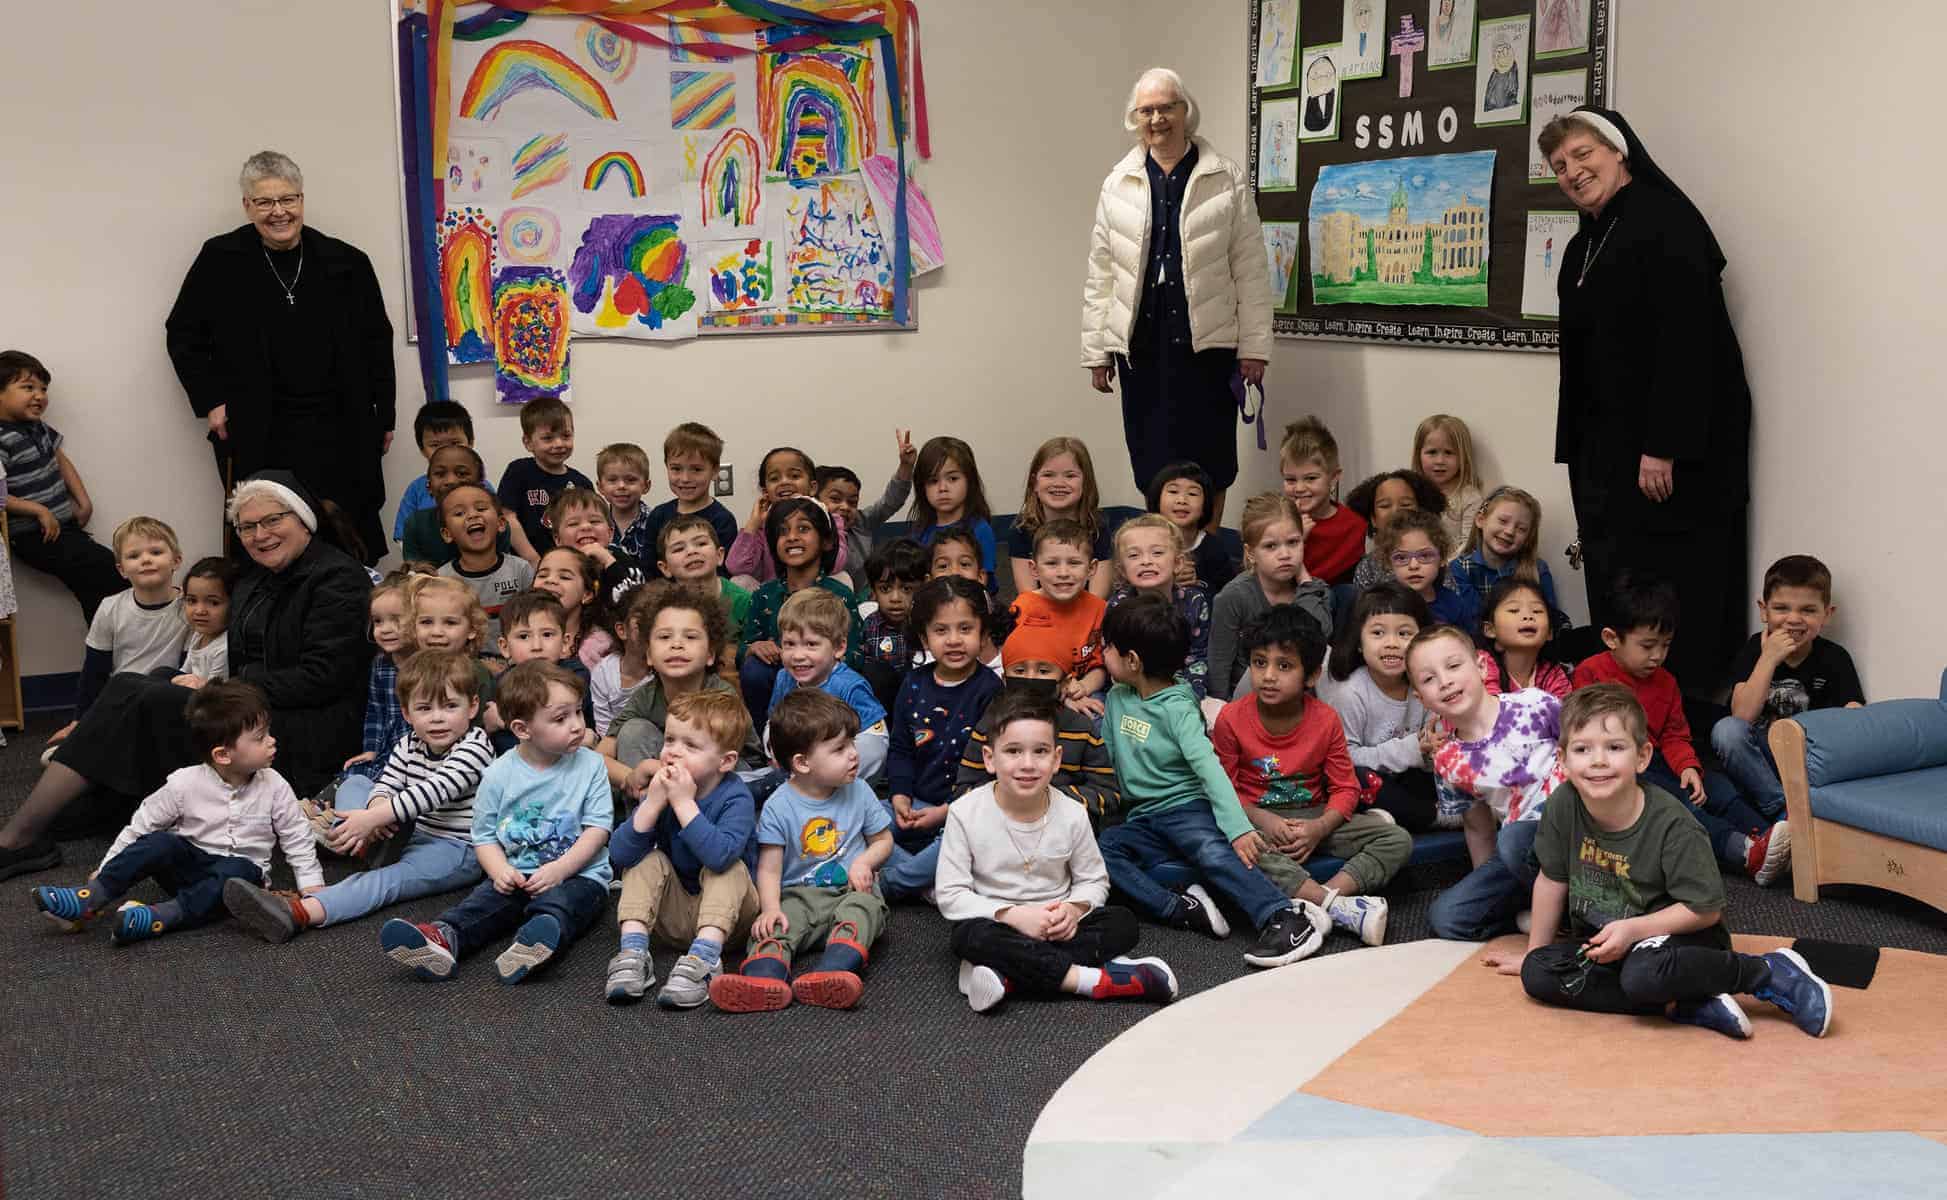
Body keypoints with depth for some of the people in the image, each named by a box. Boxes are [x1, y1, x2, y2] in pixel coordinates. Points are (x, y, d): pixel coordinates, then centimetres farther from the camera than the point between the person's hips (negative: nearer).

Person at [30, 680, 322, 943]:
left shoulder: (274, 787, -8)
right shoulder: (185, 784, -10)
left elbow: (297, 839, 0)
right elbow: (140, 826, -1)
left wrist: (313, 886, -8)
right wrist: (105, 869, -3)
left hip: (239, 869, 0)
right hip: (191, 865, 0)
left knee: (239, 870, -34)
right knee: (161, 843, -29)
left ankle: (163, 915, -45)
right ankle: (89, 900, -29)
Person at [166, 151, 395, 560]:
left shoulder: (347, 263, 5)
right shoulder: (220, 260, 2)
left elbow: (377, 342, 12)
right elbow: (183, 334, 9)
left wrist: (384, 417, 10)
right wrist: (210, 402, 0)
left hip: (341, 434, 2)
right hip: (258, 438, -1)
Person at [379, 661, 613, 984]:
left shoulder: (590, 765, 1)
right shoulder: (498, 775, 3)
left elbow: (598, 827, -4)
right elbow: (485, 835, 8)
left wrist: (559, 869, -17)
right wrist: (500, 870, -13)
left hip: (577, 874, -2)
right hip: (516, 875, 2)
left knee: (560, 903, -33)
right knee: (487, 898, -26)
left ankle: (531, 943, -63)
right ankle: (443, 938, -53)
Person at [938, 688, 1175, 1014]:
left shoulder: (1072, 814, -8)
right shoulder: (966, 813, -14)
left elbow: (1093, 880, 5)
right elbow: (951, 896, -13)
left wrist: (1074, 909, -19)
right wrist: (1013, 915, -25)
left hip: (1055, 926, 3)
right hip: (999, 924, -2)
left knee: (1124, 923, -20)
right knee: (971, 936, -35)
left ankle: (1008, 973, -30)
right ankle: (1090, 979, -31)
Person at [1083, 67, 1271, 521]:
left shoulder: (1227, 180, 2)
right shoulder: (1118, 184, 8)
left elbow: (1251, 271, 1)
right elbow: (1100, 274, 9)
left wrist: (1254, 346, -3)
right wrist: (1096, 350, 7)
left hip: (1208, 343, -2)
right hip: (1141, 343, 2)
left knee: (1208, 465, 2)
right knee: (1151, 465, 5)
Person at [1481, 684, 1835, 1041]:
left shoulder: (1671, 825, -23)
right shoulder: (1563, 806, -12)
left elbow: (1705, 909, -16)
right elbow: (1552, 880, 2)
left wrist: (1632, 929, -27)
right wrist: (1533, 953, 11)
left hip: (1678, 934, -6)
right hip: (1601, 942, 6)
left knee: (1643, 974, -38)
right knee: (1538, 973, -19)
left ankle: (1771, 970, -13)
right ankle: (1687, 1007, -20)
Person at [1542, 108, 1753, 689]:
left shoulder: (1666, 222, -9)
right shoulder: (1582, 249, 18)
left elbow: (1685, 336, -18)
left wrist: (1663, 446, -24)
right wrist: (1575, 456, 14)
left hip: (1668, 451, -9)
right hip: (1603, 451, 9)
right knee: (1612, 596, 8)